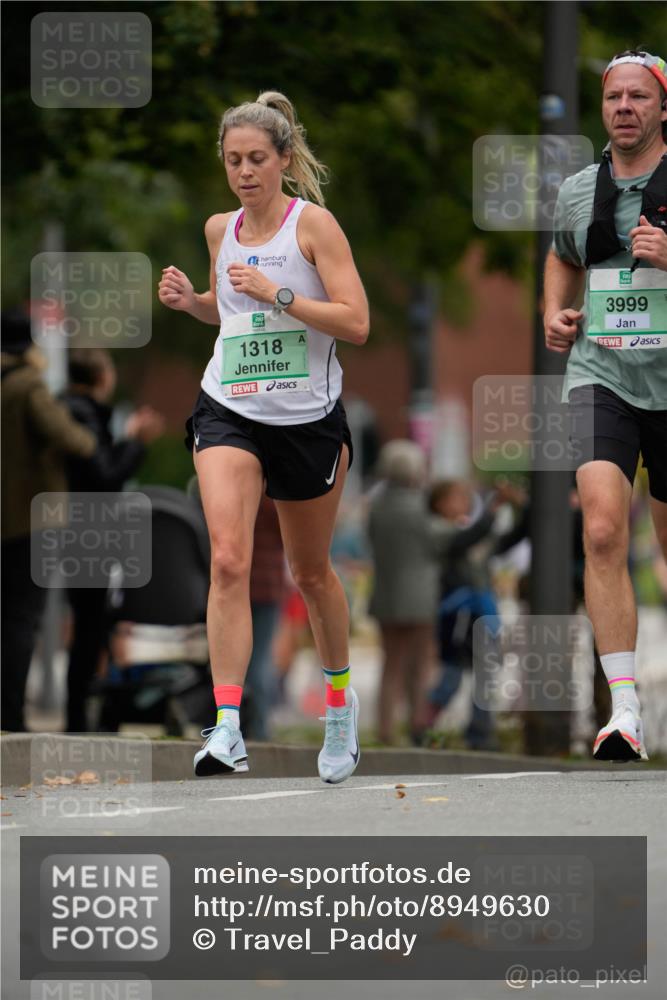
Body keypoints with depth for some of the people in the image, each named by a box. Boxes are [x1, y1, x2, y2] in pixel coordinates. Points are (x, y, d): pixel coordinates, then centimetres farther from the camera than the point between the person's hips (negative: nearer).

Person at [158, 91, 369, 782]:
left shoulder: (313, 223, -8)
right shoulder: (221, 229, 7)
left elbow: (356, 322, -15)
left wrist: (274, 292, -23)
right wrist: (189, 300, 5)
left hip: (308, 419, -2)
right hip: (228, 413, 2)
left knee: (311, 572, 13)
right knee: (228, 561, -18)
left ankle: (340, 700, 39)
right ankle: (227, 729, -23)